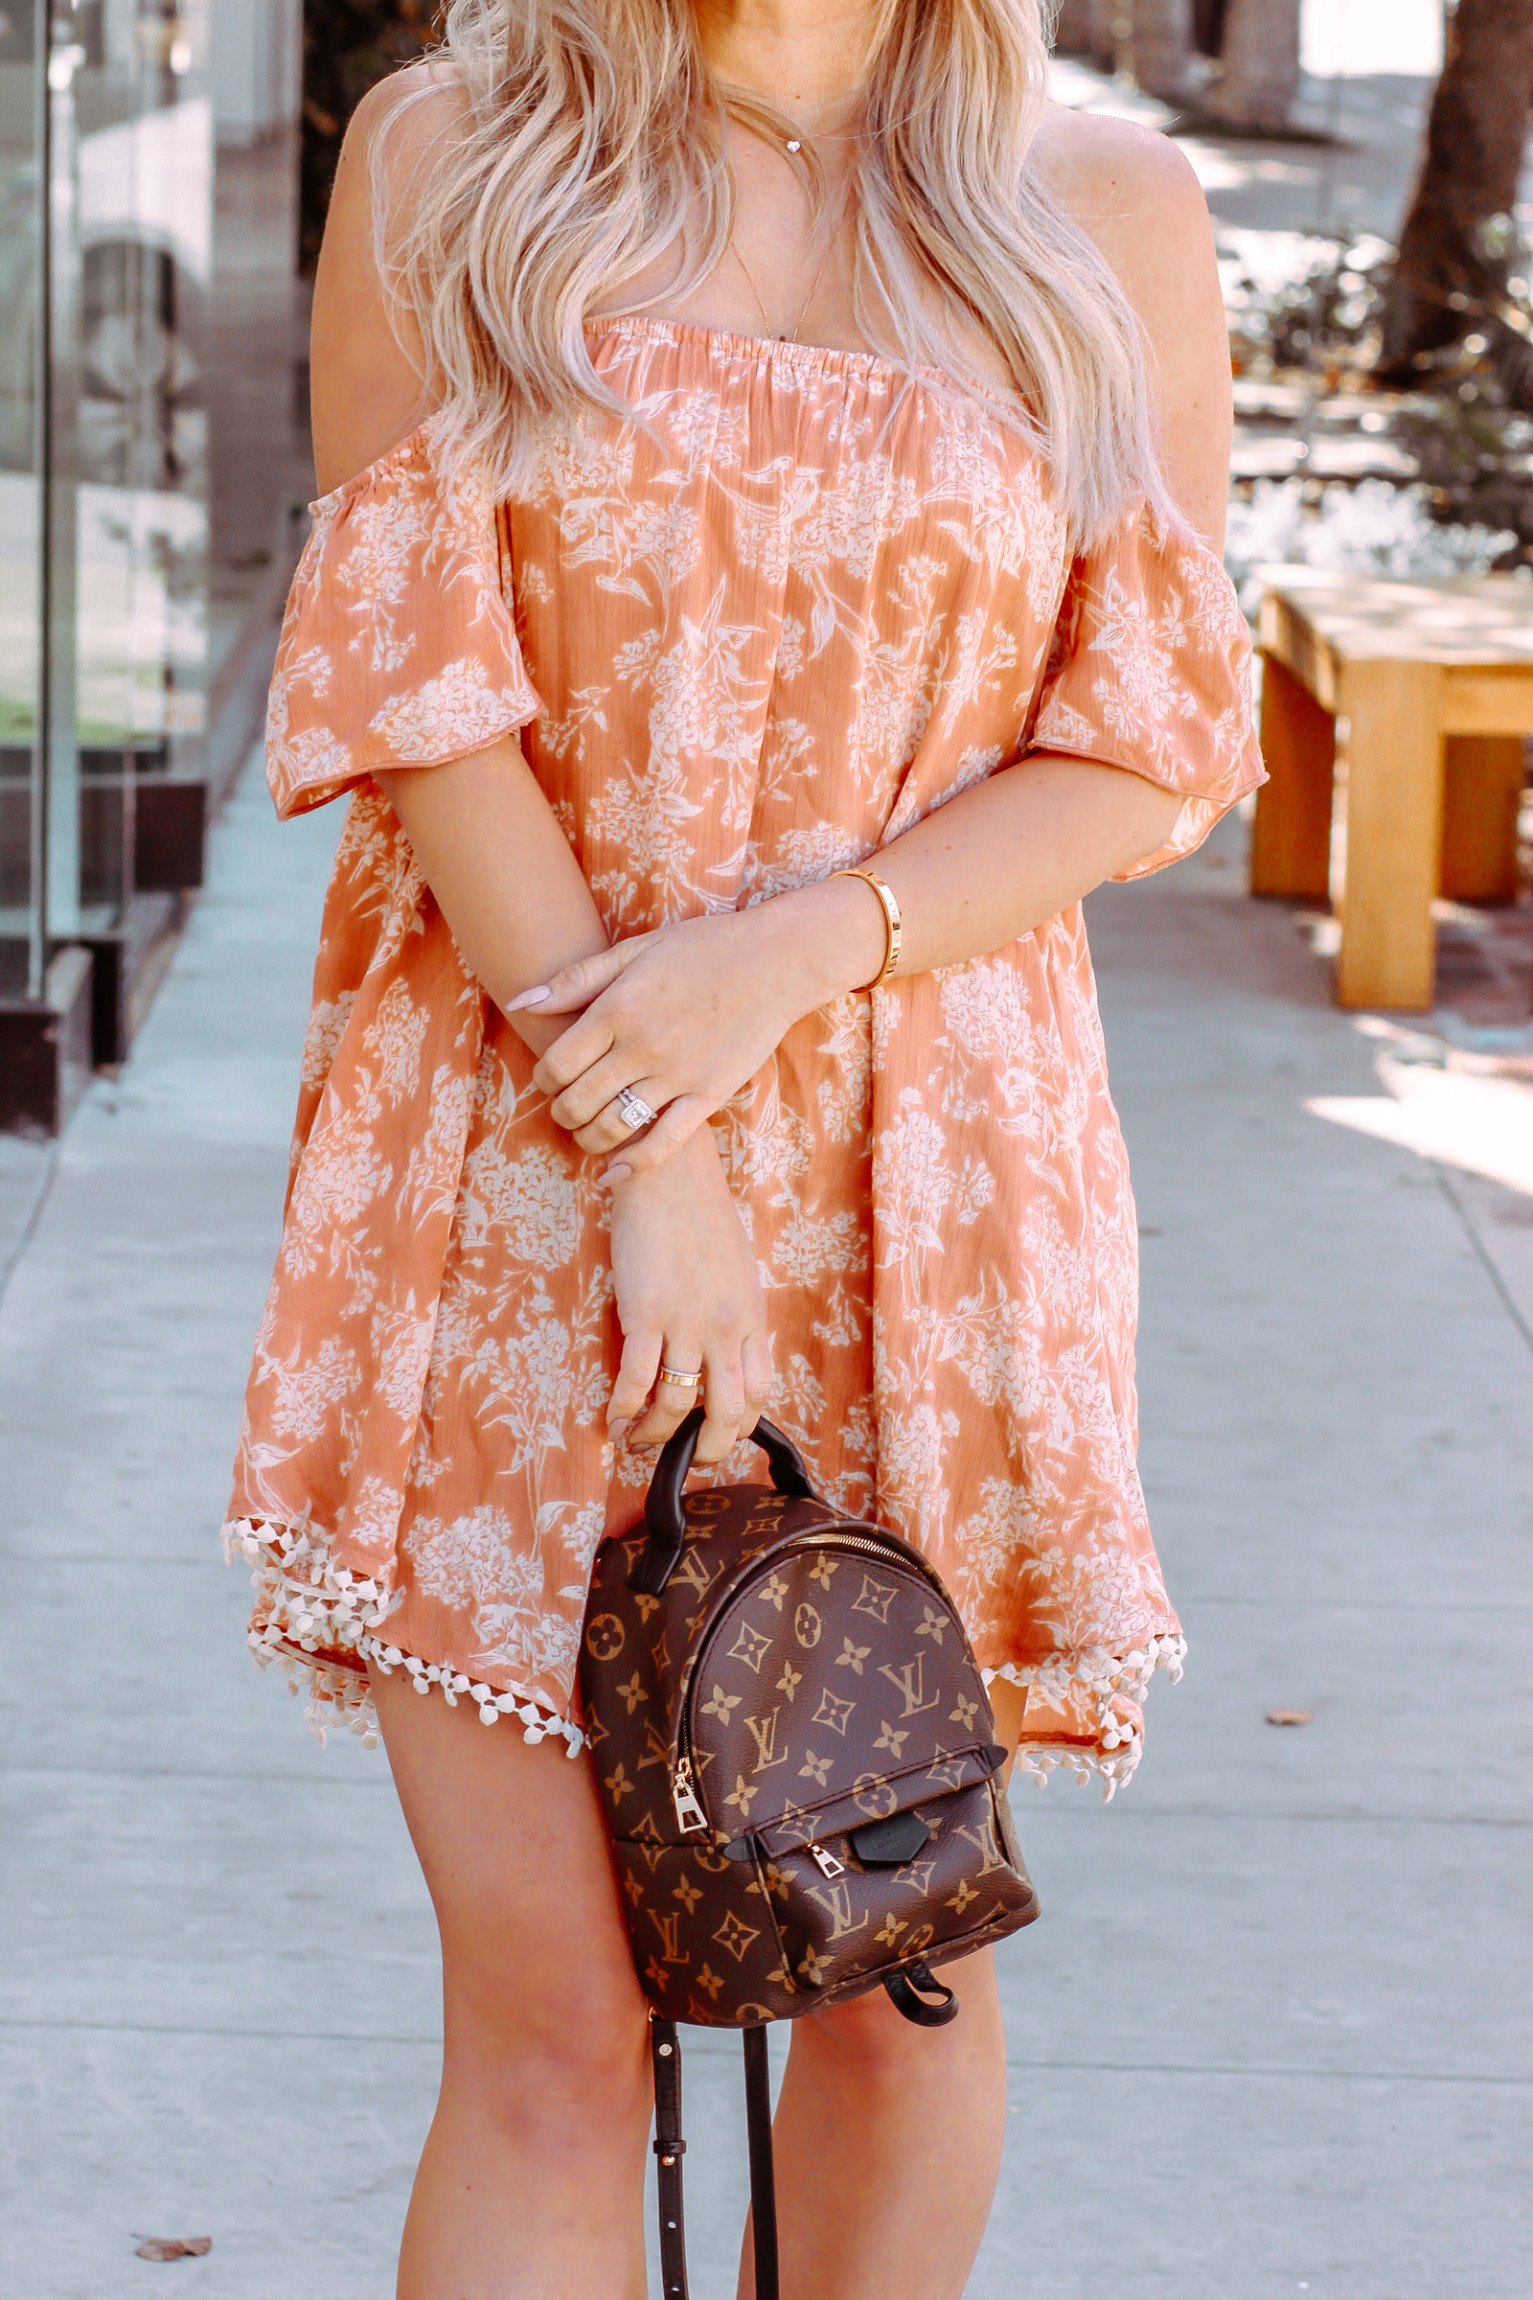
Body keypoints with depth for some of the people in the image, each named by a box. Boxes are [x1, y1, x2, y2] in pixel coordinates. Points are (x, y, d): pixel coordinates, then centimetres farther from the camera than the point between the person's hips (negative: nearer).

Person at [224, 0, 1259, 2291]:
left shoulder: (1110, 217, 3)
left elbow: (1156, 749, 2)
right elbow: (406, 667, -5)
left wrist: (799, 950, -15)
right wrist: (642, 1159, -13)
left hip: (925, 1162, 2)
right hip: (508, 1147, -1)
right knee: (546, 2020, -5)